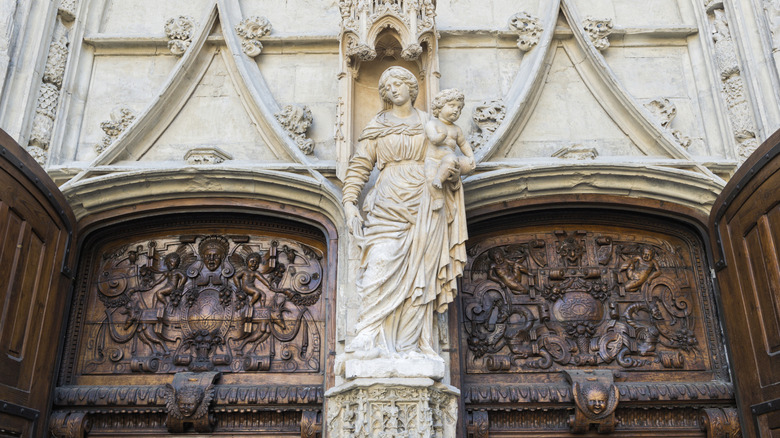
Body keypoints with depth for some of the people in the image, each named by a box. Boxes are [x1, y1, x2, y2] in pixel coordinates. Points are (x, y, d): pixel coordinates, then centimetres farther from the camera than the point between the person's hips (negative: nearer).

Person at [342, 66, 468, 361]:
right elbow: (360, 165, 7)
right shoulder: (377, 125, 11)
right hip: (388, 204, -1)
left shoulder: (429, 123, 16)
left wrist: (452, 169, -2)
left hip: (423, 206, 2)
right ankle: (370, 339, -14)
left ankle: (410, 344, 0)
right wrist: (349, 202, -4)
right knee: (381, 267, -15)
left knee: (417, 274, -3)